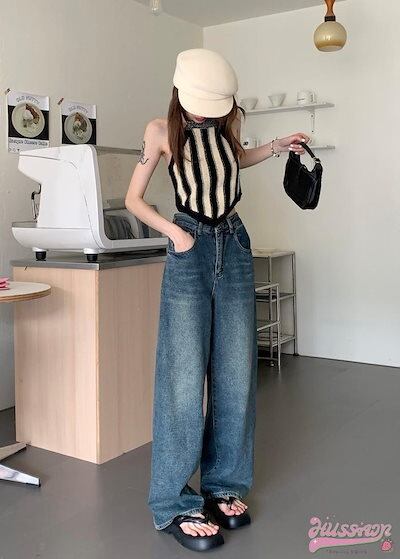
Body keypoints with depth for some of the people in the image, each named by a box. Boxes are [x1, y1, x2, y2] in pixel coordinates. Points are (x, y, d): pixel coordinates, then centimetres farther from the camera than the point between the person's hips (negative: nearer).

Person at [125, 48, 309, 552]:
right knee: (185, 376, -8)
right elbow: (133, 199, 1)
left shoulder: (228, 121, 6)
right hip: (190, 251, -4)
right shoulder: (162, 131, -5)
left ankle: (224, 485, 18)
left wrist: (277, 147, 15)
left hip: (234, 247, 5)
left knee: (235, 373, 4)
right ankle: (174, 504, 3)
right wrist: (172, 231, -12)